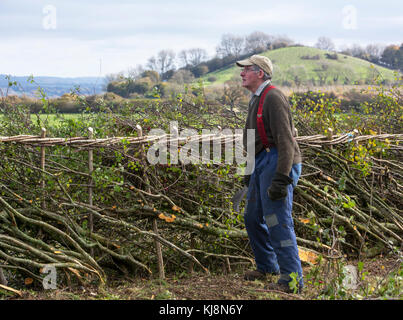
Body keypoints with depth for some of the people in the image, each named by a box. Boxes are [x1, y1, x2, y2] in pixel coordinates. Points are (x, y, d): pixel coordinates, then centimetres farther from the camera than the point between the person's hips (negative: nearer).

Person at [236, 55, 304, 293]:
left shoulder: (273, 97, -14)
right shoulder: (257, 99, 18)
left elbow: (285, 139, -21)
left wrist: (281, 179, -27)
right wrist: (250, 172, 28)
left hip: (279, 163, -10)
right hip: (263, 163, 10)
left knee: (277, 220, -12)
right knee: (253, 218, 16)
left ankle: (292, 279, -7)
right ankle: (267, 266, 32)